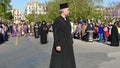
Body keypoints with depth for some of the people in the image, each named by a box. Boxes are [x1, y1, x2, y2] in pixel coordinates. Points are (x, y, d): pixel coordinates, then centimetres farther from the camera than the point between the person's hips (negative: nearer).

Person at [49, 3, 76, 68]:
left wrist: (71, 42, 15)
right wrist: (57, 45, -23)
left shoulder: (67, 20, 10)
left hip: (67, 44, 8)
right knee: (58, 61, -2)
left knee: (67, 61, 11)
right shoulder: (57, 20, -15)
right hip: (60, 44, -8)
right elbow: (55, 34, -18)